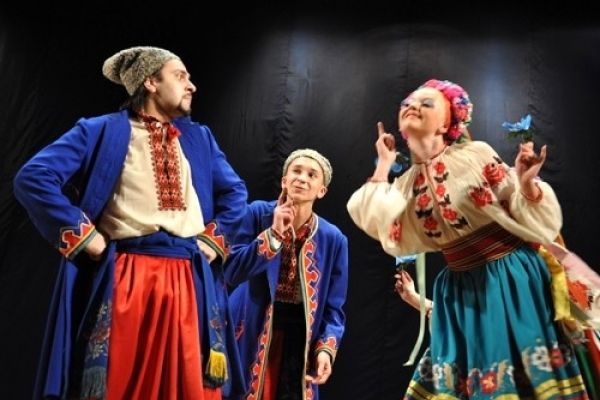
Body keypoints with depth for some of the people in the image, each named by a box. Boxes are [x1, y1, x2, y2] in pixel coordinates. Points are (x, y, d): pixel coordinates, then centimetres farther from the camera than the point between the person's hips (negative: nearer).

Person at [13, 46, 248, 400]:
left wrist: (215, 239, 10)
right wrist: (84, 236, -8)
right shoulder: (100, 131, 4)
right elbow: (33, 178, -4)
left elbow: (236, 192, 24)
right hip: (123, 278, -3)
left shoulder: (200, 137, 19)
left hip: (189, 280, 4)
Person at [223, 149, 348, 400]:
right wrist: (273, 234, -18)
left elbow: (333, 307, 0)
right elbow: (232, 273, -12)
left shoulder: (333, 239, -3)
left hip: (298, 341, 2)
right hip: (250, 335, -1)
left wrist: (325, 349, -16)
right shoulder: (258, 213, -6)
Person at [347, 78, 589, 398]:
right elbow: (386, 234, -10)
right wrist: (383, 165, -2)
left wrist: (526, 182, -26)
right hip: (461, 292, 4)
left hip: (513, 279, -3)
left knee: (527, 372, 0)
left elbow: (521, 214, -4)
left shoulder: (476, 154, -6)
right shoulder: (408, 183, 5)